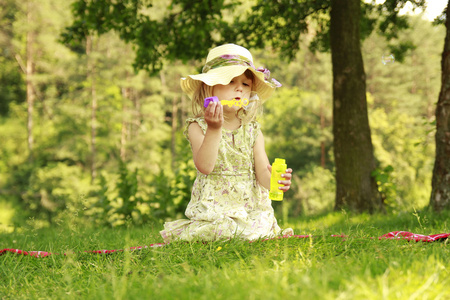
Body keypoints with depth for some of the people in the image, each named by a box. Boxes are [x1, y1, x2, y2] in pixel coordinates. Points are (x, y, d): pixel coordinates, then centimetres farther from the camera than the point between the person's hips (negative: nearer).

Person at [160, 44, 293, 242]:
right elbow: (205, 166, -18)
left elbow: (262, 172, -4)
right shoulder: (198, 127, -3)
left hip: (251, 208, 3)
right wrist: (214, 129, -28)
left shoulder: (252, 130, 6)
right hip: (214, 209, -2)